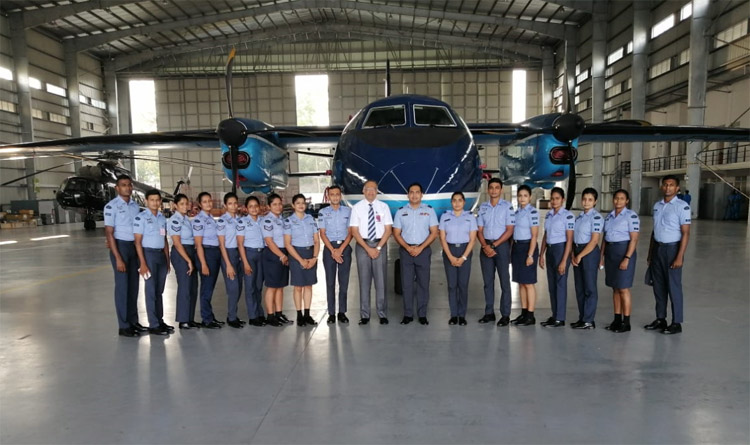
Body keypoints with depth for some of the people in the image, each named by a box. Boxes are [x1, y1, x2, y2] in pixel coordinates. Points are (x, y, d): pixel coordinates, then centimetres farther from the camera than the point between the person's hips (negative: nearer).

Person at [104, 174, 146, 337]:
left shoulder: (136, 206, 9)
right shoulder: (111, 206, -9)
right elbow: (109, 233, -11)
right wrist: (118, 258, -16)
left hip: (134, 246, 6)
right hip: (120, 246, -6)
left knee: (134, 285, 11)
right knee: (122, 286, -1)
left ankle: (133, 321, 22)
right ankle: (123, 326, 8)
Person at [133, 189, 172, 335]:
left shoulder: (162, 218, 11)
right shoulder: (141, 218, -8)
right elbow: (138, 242, -10)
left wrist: (167, 260, 11)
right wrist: (143, 264, -15)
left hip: (161, 254, 6)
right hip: (148, 254, -6)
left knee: (159, 290, 11)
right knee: (151, 290, -1)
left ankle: (160, 321, 20)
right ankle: (153, 325, 7)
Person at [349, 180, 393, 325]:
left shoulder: (383, 206, 2)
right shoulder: (357, 207, 2)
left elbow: (388, 229, 0)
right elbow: (354, 231, -2)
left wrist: (378, 248, -10)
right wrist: (368, 248, -10)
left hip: (380, 245, 0)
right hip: (362, 245, 0)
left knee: (381, 280, 2)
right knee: (364, 280, 5)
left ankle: (383, 314, 12)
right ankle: (364, 315, 13)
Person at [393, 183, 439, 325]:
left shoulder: (429, 210, 4)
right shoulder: (401, 211, 7)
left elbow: (434, 232, 0)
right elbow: (396, 233, 5)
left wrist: (420, 247, -11)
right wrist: (408, 248, -10)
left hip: (423, 250, -1)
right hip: (406, 250, 1)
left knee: (423, 283, 2)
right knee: (406, 283, 2)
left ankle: (422, 315, 11)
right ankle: (408, 314, 10)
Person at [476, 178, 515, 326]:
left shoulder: (507, 206, -3)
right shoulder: (483, 207, 9)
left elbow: (509, 230, -7)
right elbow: (480, 230, 8)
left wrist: (494, 245, -13)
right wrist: (485, 246, -9)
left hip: (501, 245, -4)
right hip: (485, 246, 4)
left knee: (504, 281, 0)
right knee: (488, 281, 8)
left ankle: (505, 315, 6)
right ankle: (489, 313, 16)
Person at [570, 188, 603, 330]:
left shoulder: (596, 217, -10)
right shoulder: (579, 216, 13)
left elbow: (594, 241, -15)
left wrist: (580, 256, -14)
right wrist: (573, 255, 0)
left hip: (590, 253, -8)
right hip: (577, 252, 8)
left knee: (589, 288, -1)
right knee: (579, 287, 11)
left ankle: (588, 321, 5)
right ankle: (582, 318, 20)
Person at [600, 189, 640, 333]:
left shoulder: (631, 216, -8)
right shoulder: (609, 216, 12)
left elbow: (634, 239, -13)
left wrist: (627, 258, -19)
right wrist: (602, 256, 10)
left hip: (624, 250, -7)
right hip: (610, 252, 7)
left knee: (623, 288, -3)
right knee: (615, 288, 11)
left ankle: (626, 322, 7)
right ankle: (617, 319, 19)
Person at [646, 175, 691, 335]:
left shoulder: (682, 206, -10)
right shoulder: (657, 206, 10)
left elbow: (686, 233, -12)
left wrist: (679, 257, -18)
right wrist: (650, 253, 14)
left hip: (672, 249, -6)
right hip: (657, 248, 6)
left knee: (673, 287, 1)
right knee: (658, 286, 12)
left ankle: (676, 323, 12)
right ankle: (660, 319, 23)